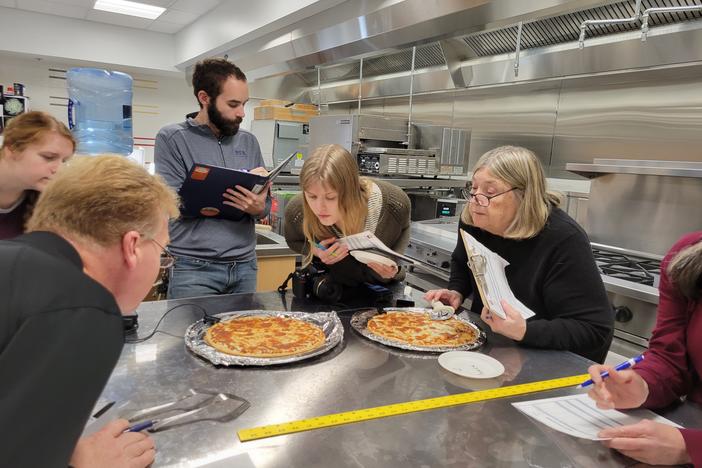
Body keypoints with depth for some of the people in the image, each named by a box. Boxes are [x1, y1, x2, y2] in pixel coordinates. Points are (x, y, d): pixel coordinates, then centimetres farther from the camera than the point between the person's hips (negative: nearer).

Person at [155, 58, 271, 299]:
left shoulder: (248, 141, 9)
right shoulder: (171, 138, -4)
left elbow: (266, 205, 8)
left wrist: (259, 207, -16)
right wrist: (239, 188, -14)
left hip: (245, 265, 4)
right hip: (194, 269, -4)